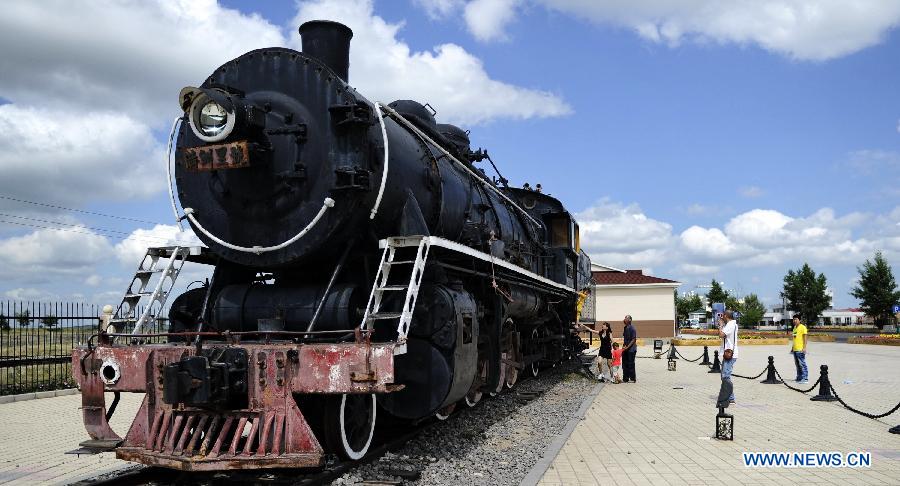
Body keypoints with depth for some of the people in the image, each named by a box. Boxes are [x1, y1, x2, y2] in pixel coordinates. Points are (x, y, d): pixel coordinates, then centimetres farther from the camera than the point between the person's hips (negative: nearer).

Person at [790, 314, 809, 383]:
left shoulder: (802, 327, -7)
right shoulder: (795, 327, 17)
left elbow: (805, 338, -11)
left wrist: (804, 347, -18)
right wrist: (792, 347, 23)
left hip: (800, 349, -8)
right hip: (795, 349, 8)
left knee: (802, 364, -9)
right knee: (797, 364, 12)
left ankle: (805, 379, -8)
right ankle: (799, 378, 19)